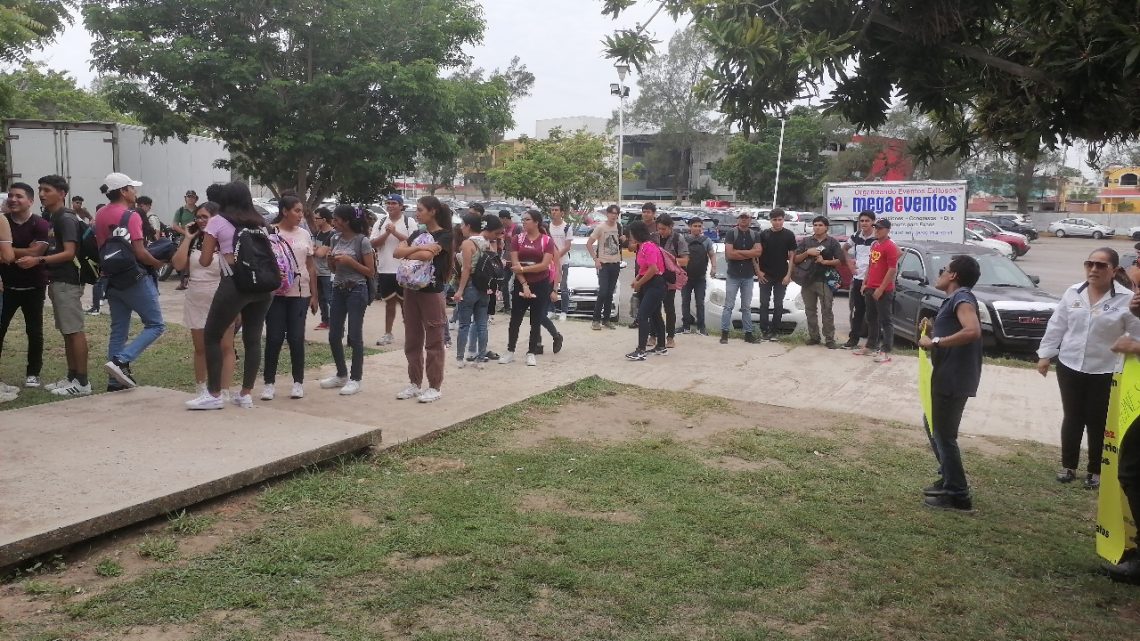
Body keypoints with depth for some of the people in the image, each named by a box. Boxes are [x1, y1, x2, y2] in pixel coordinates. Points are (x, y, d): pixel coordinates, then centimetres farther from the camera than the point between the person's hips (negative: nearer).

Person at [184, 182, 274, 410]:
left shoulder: (217, 221, 5)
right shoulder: (259, 223, 18)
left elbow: (205, 261, 5)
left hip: (235, 283, -5)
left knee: (211, 336, 7)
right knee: (253, 338, 10)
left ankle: (214, 395, 5)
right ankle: (246, 394, 13)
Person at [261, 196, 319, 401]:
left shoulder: (305, 235, 9)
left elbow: (311, 266, 12)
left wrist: (314, 295, 9)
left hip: (300, 294, 3)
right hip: (275, 293, -3)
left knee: (296, 338, 4)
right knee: (274, 338, 0)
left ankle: (298, 382, 14)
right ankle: (269, 382, 10)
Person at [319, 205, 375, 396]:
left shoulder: (362, 241, -10)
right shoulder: (337, 239, 8)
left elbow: (371, 272, -9)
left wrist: (350, 261, -18)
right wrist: (330, 259, -4)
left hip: (356, 291, -7)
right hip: (338, 290, 7)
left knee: (354, 336, -2)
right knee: (334, 336, 9)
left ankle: (355, 379, 7)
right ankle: (341, 375, 23)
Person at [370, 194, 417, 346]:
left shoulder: (409, 222, -1)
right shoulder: (380, 222, 9)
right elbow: (373, 244, 2)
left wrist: (395, 232, -17)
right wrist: (387, 233, -12)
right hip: (384, 270, 3)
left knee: (405, 303, 4)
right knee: (389, 303, 12)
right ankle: (388, 334, 19)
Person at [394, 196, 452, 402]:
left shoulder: (444, 235, -7)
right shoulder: (417, 233, 12)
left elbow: (427, 255, -23)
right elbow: (397, 251, -2)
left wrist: (408, 254, -5)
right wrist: (418, 248, -15)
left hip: (432, 292, -7)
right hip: (411, 290, 7)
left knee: (433, 342, 0)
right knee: (412, 340, 11)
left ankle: (435, 387, 7)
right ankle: (414, 383, 21)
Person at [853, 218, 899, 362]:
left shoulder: (890, 246, -13)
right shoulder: (874, 244, 14)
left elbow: (892, 269, -18)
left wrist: (881, 288, -19)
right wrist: (865, 283, 15)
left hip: (884, 290, -9)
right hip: (870, 288, 9)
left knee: (886, 320, -4)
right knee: (871, 319, 17)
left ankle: (886, 352, -3)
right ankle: (870, 346, 28)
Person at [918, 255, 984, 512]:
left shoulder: (962, 297, -15)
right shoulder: (955, 298, 17)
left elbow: (972, 331, -31)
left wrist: (935, 342, -25)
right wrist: (932, 333, 8)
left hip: (953, 379, -11)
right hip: (948, 377, 11)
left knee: (944, 435, -3)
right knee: (936, 428, 22)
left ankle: (958, 496, 5)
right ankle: (948, 481, 32)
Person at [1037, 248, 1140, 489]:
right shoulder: (1073, 293, 2)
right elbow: (1056, 326, 8)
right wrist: (1045, 354, 8)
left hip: (1105, 372, -3)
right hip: (1069, 367, 3)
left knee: (1098, 423, 7)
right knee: (1072, 418, 11)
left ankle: (1095, 471, 21)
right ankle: (1068, 466, 24)